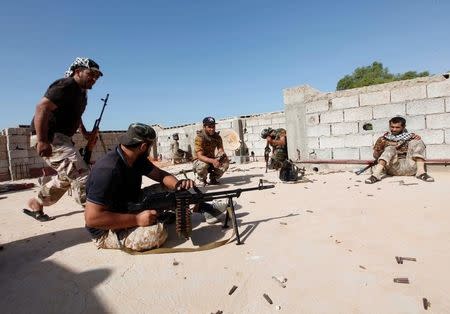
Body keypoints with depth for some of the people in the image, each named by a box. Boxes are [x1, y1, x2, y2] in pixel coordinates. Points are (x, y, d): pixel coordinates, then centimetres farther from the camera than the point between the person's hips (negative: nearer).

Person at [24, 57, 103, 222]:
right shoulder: (65, 86, -15)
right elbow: (42, 108, -26)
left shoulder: (81, 92, 16)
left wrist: (84, 133, 18)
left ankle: (35, 205, 36)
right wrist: (42, 141, -31)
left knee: (66, 177, 21)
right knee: (81, 174, -20)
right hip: (48, 138, -11)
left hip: (61, 137, 11)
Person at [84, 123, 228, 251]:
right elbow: (91, 218, -32)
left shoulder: (138, 158, -5)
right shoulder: (108, 170, -31)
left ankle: (206, 208, 3)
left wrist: (178, 184, -21)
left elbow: (160, 174, 1)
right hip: (106, 231, -8)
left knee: (167, 188, 1)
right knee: (156, 232, -32)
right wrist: (137, 219, -34)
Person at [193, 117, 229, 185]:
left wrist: (222, 155, -38)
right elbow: (200, 156, -31)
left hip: (212, 160, 5)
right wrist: (212, 161, -48)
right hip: (199, 161, -4)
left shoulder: (217, 137, -6)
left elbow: (221, 150, -12)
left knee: (226, 161, -19)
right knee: (203, 165, -37)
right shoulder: (200, 138, -23)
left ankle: (213, 178, 3)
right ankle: (202, 179, -3)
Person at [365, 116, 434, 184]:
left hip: (409, 167, 2)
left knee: (416, 142, -10)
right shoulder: (384, 139, 14)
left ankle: (421, 172, -24)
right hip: (393, 168, -1)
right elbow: (376, 156, 8)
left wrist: (418, 140, -8)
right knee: (390, 149, -25)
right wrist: (378, 148, -13)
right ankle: (376, 175, -42)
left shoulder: (410, 137, 18)